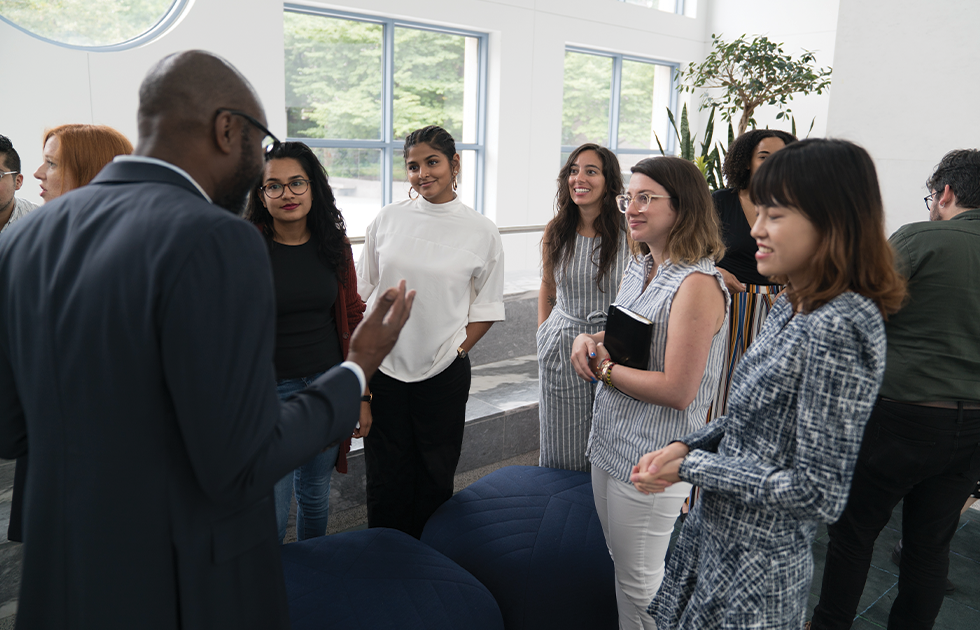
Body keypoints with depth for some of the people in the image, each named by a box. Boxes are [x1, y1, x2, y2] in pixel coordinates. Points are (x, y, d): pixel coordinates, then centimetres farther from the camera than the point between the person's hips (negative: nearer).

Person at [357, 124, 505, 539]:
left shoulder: (482, 233, -3)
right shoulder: (388, 218, 2)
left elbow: (486, 309, 3)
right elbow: (363, 292, 8)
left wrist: (457, 350, -7)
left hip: (444, 373, -1)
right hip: (383, 367, 1)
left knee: (435, 477, 13)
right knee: (386, 474, 12)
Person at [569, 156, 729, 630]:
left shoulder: (697, 284, -22)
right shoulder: (638, 268, 6)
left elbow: (678, 391, -26)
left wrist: (604, 368, -15)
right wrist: (589, 340, -2)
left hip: (652, 461, -9)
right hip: (608, 443, 9)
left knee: (639, 584, 10)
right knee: (619, 566, 24)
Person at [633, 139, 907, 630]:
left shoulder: (837, 331, -26)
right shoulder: (794, 306, 3)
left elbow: (818, 493, -25)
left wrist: (690, 468, -18)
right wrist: (687, 445, -3)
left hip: (754, 570, -8)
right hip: (718, 534, 8)